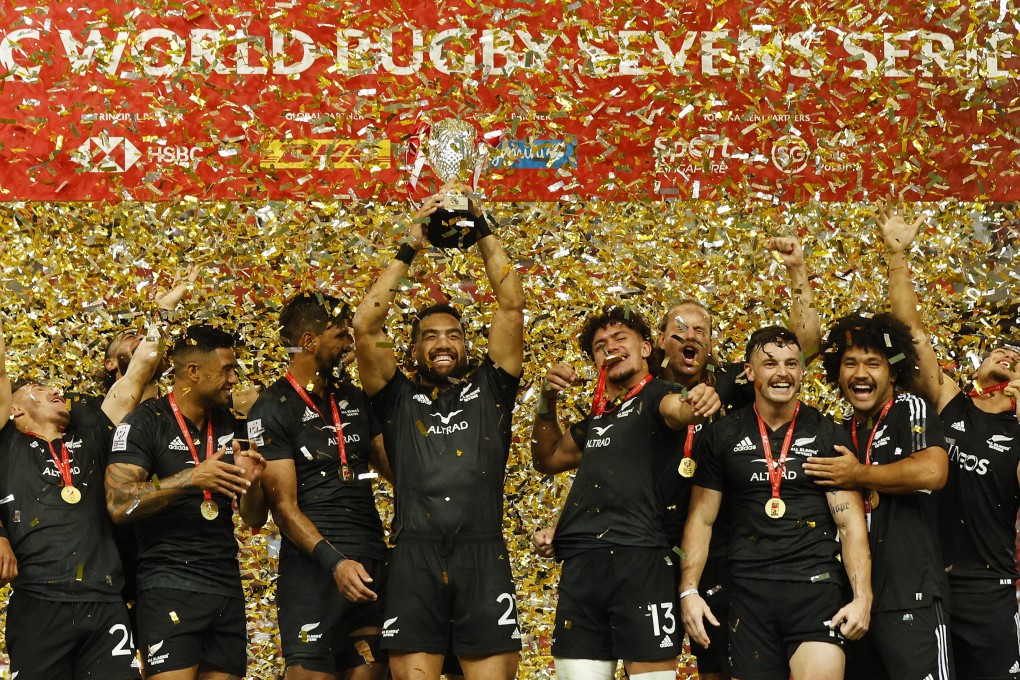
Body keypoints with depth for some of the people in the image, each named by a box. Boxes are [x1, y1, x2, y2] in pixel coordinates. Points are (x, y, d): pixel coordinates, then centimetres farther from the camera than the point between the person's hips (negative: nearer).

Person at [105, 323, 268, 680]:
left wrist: (251, 482, -7)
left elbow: (254, 519, 15)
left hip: (227, 584, 6)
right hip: (170, 586, -5)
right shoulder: (144, 424, -4)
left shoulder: (230, 427, 12)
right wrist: (191, 479, -23)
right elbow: (119, 505, -16)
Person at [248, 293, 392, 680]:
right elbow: (284, 506, -11)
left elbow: (392, 465, 17)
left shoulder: (354, 399, 13)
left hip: (372, 565, 6)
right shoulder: (273, 410, -5)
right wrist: (335, 562, -22)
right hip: (314, 571, -6)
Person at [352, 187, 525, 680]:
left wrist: (482, 230, 12)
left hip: (484, 559, 0)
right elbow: (365, 328, 4)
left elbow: (511, 306, 11)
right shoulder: (398, 398, 15)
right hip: (414, 560, 0)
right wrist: (408, 249, 8)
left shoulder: (490, 390, 17)